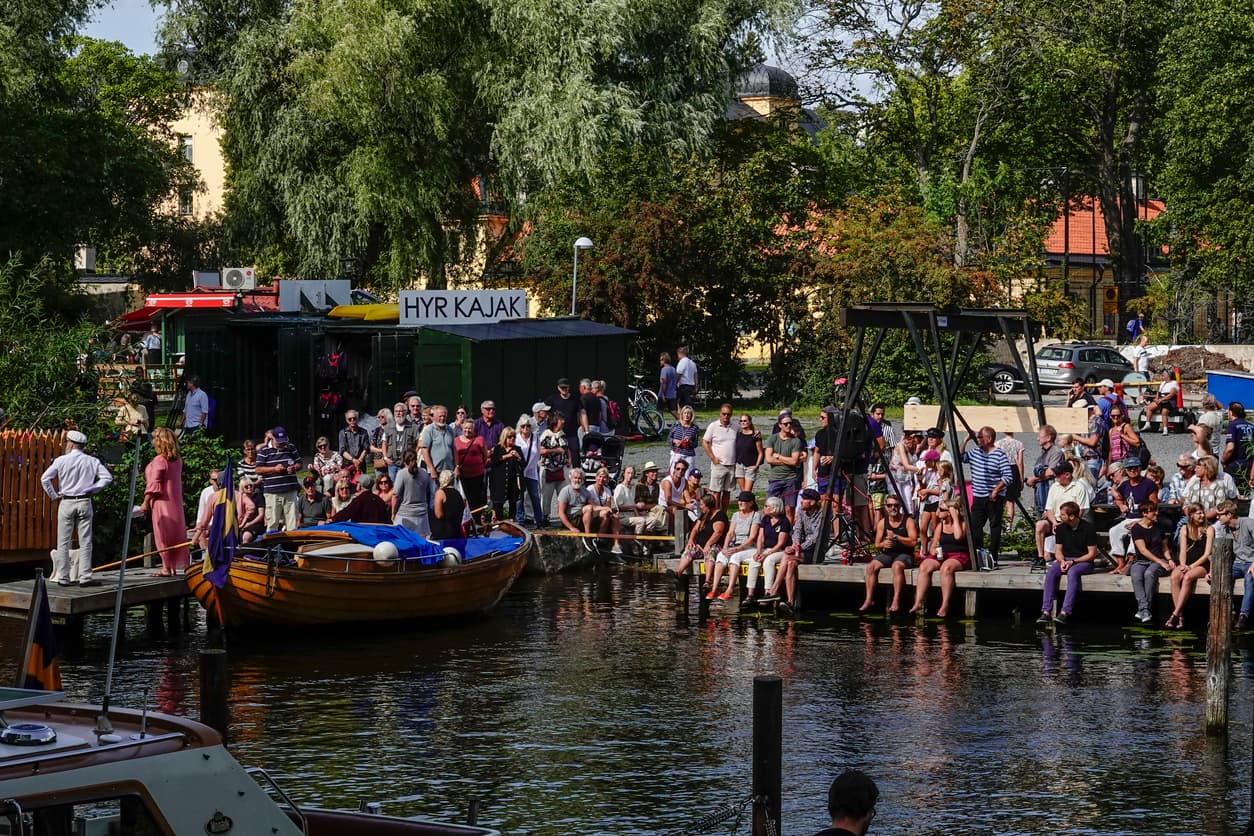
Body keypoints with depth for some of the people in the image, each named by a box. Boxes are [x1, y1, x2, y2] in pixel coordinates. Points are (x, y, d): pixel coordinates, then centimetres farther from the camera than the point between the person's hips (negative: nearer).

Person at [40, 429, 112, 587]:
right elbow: (107, 477, -3)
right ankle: (85, 577, -1)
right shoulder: (92, 461, 2)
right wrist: (93, 490, 4)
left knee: (63, 543, 5)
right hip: (85, 503, 1)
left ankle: (62, 577, 5)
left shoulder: (61, 460, -3)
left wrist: (54, 495, 3)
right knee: (85, 542, 3)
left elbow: (45, 478, -8)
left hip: (66, 503, -1)